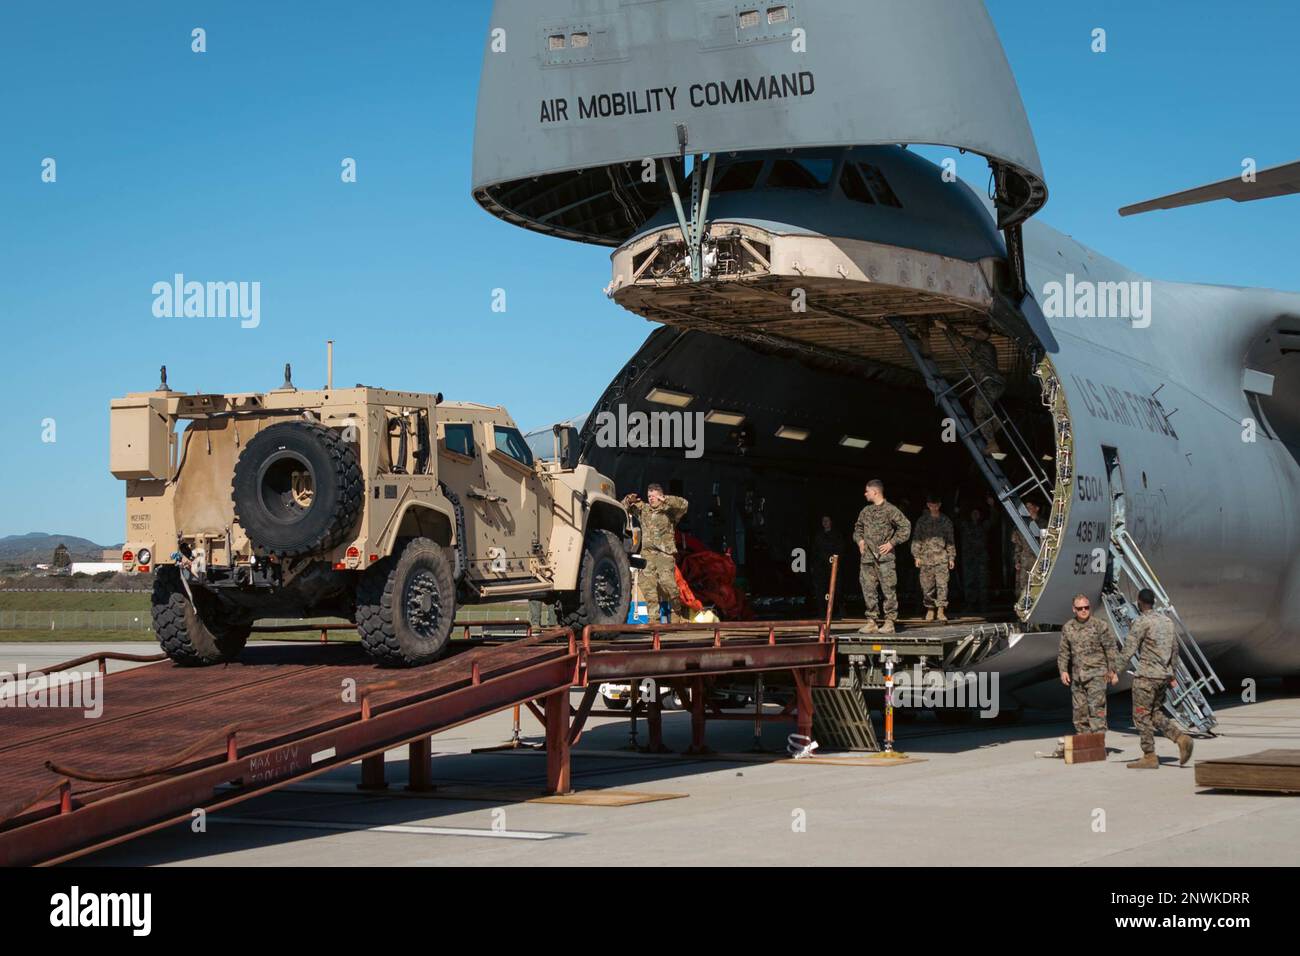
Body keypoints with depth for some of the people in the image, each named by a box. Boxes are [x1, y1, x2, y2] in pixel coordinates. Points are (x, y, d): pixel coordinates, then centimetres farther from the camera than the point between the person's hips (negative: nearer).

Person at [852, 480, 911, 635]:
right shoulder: (865, 511, 14)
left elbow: (905, 526, -7)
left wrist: (891, 543, -9)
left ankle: (889, 622, 0)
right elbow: (858, 528, 30)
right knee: (868, 590, 4)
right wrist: (860, 540, 11)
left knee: (888, 589, -4)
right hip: (867, 557, 6)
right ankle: (871, 621, 9)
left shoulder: (890, 510, -5)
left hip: (885, 557, -6)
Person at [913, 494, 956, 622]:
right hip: (926, 557, 0)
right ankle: (930, 609, 13)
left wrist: (951, 557, 10)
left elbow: (951, 540, 14)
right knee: (927, 585, 1)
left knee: (942, 584, -9)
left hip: (941, 558, 0)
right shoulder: (922, 521, 8)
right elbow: (916, 539, 9)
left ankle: (940, 610, -7)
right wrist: (917, 556, 1)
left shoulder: (946, 521, 11)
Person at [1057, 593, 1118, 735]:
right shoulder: (1068, 628, 10)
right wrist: (1063, 670, 6)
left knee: (1096, 709, -13)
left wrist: (1114, 671, -7)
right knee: (1079, 710, 8)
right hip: (1077, 676, 5)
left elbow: (1112, 649, -3)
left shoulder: (1100, 625, -3)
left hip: (1096, 675, -5)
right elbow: (1063, 652, 16)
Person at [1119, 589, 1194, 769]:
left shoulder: (1142, 622, -11)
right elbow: (1174, 649, 19)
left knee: (1142, 716, 1)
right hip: (1164, 674, 8)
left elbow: (1129, 650, -14)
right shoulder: (1167, 621, 13)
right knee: (1157, 713, 17)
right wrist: (1171, 675, 27)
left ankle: (1149, 757, 1)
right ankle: (1181, 736, -4)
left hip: (1147, 675, -8)